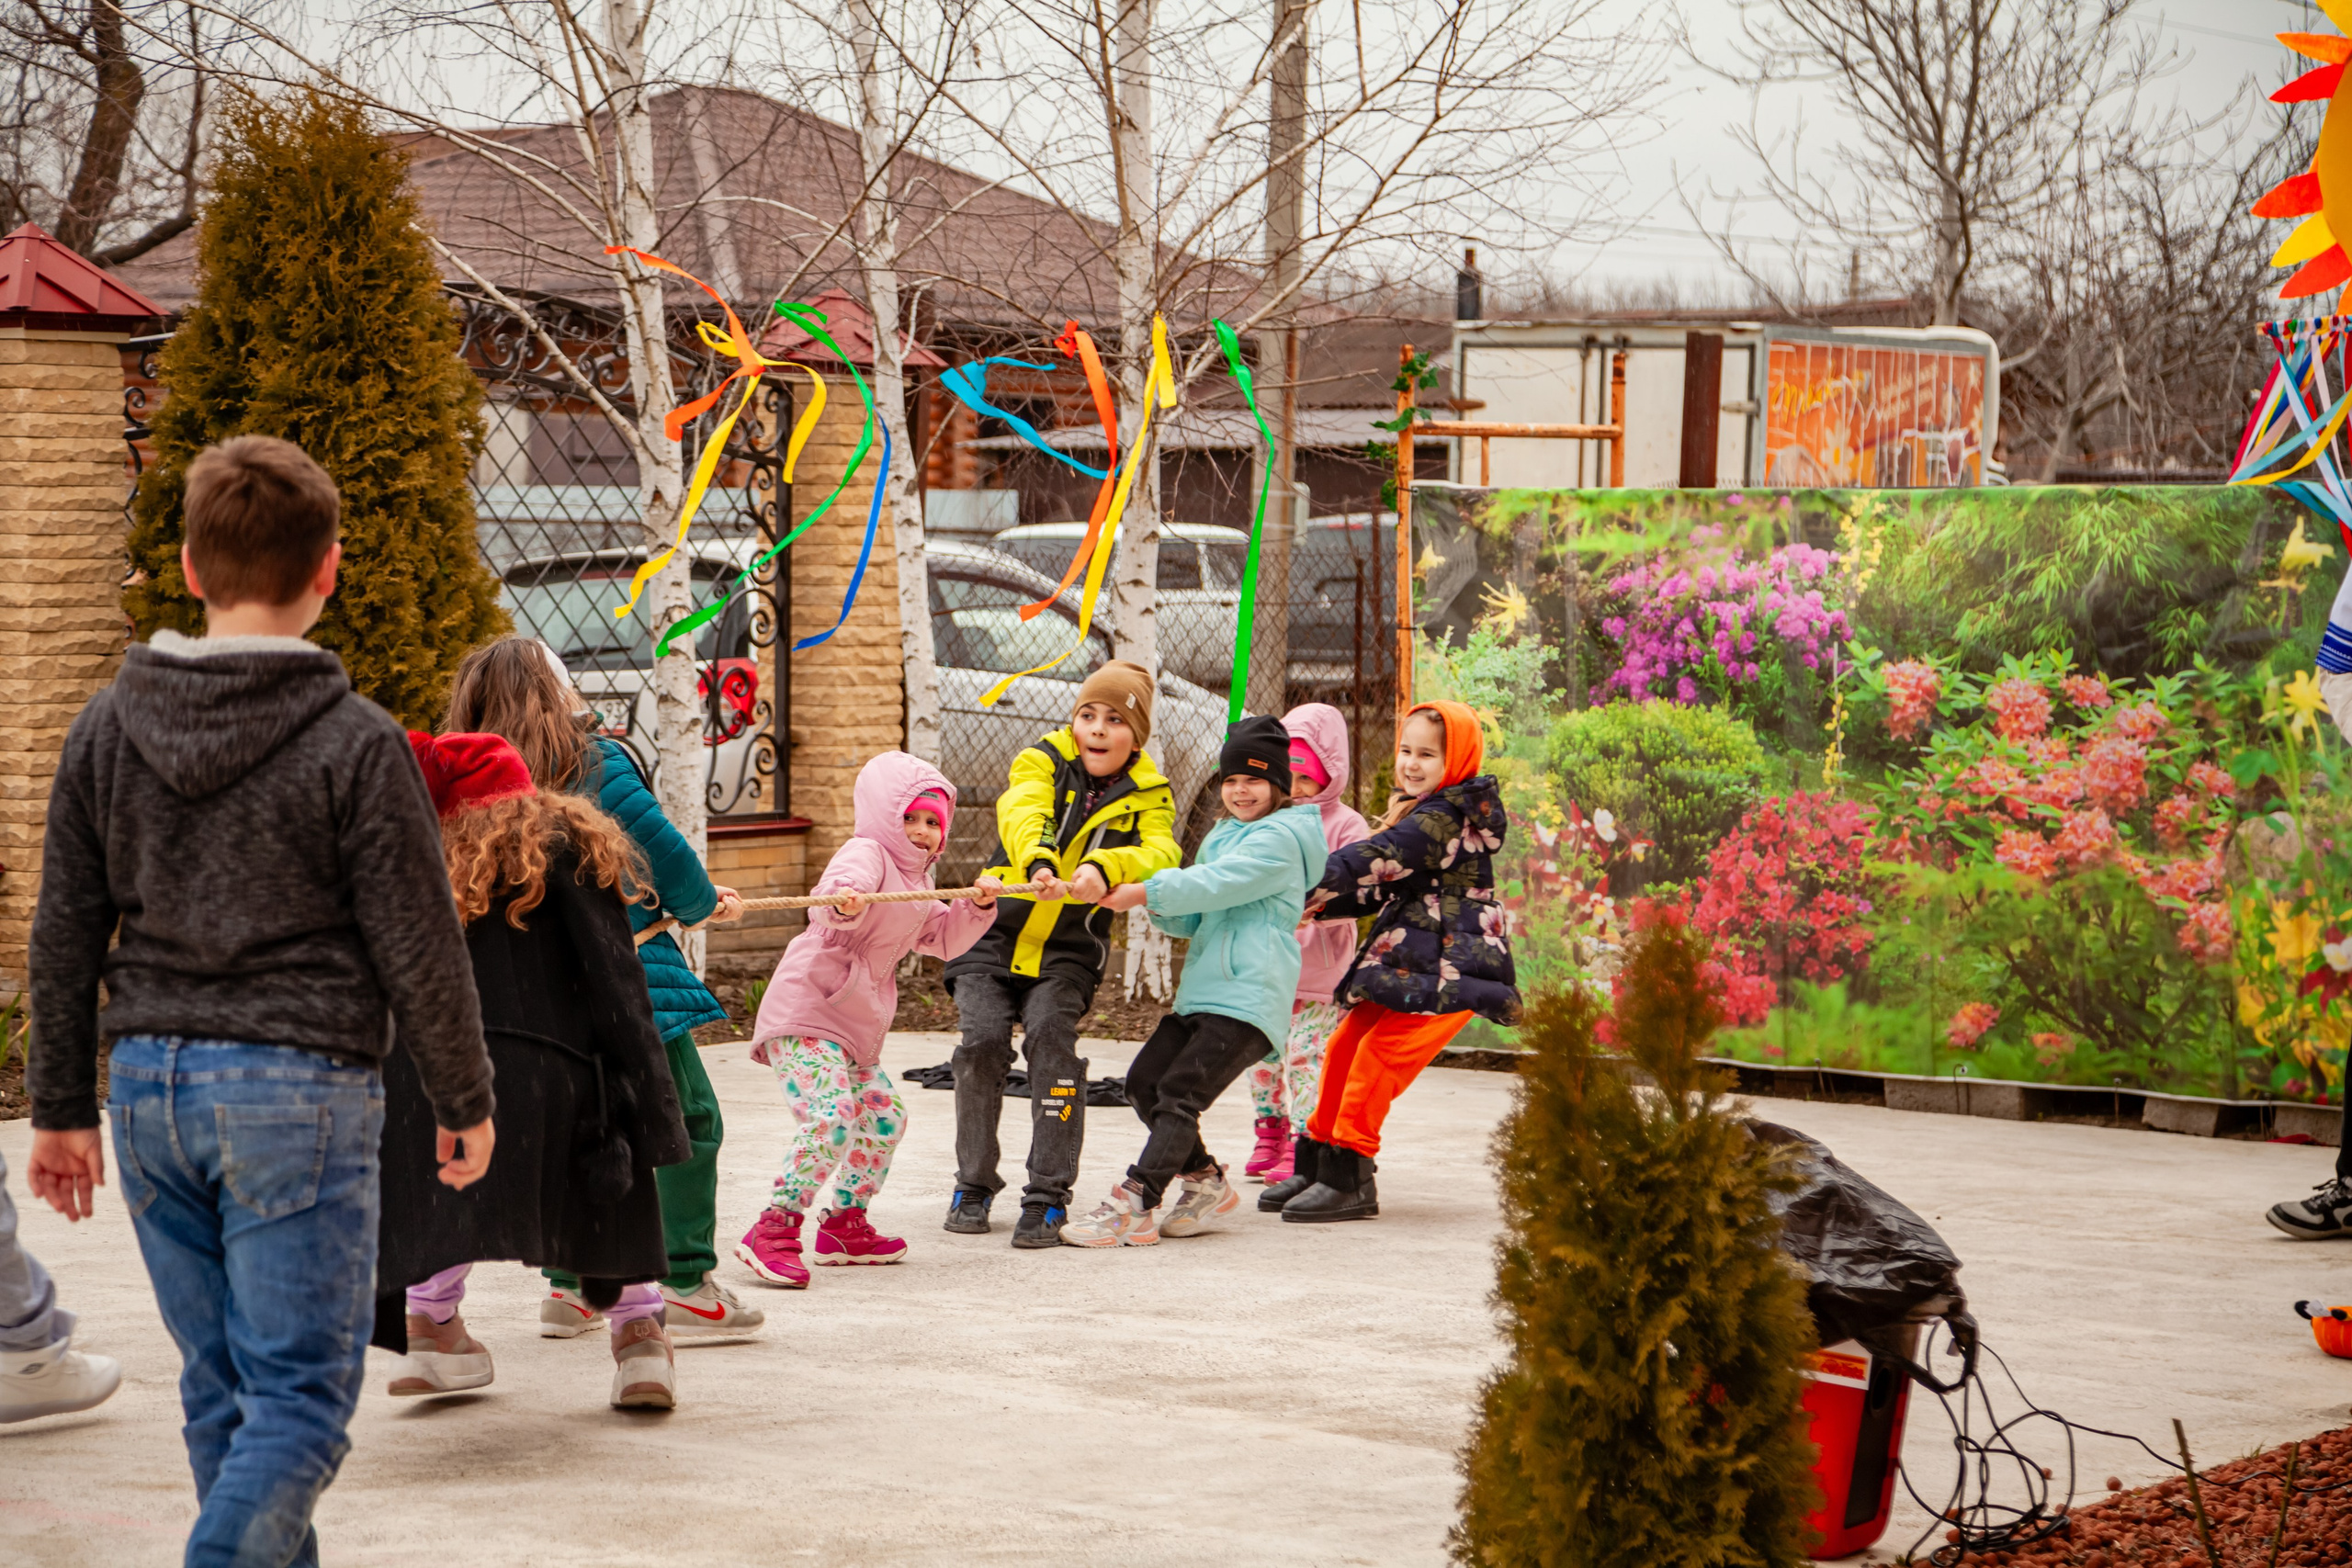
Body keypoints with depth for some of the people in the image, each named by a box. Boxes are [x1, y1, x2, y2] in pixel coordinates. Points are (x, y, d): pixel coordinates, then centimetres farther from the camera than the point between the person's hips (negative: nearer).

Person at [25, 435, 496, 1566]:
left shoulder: (107, 729, 5)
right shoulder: (355, 744, -9)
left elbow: (65, 938, 9)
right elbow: (416, 950, -6)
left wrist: (63, 1108, 17)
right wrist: (463, 1103, 7)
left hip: (149, 1087, 5)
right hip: (298, 1090, -5)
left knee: (220, 1388, 15)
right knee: (299, 1399, -2)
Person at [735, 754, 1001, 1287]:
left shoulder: (916, 882, 19)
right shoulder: (866, 854, -12)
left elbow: (943, 938, 24)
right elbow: (843, 884, -34)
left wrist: (976, 906, 7)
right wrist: (843, 902, -58)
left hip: (855, 1028, 10)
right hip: (805, 1014, -10)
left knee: (883, 1113, 16)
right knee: (831, 1116, -23)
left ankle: (845, 1224, 29)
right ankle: (773, 1232, -20)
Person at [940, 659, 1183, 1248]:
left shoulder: (1147, 796, -1)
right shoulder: (1043, 761, -4)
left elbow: (1162, 854, -22)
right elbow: (1021, 813, -26)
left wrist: (1104, 868, -44)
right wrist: (1039, 862, -49)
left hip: (1067, 953, 0)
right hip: (994, 935, 0)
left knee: (1051, 1036, -23)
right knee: (983, 1040, -17)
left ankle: (1047, 1198, -16)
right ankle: (974, 1187, 3)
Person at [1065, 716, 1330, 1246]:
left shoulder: (1280, 837, -6)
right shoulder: (1223, 836, 24)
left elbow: (1215, 884, -18)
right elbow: (1193, 919, 22)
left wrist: (1145, 892, -17)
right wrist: (1160, 908, 1)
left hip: (1250, 997, -9)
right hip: (1202, 990, 9)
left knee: (1180, 1093, -16)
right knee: (1144, 1081, 3)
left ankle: (1135, 1208, -19)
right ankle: (1205, 1181, 17)